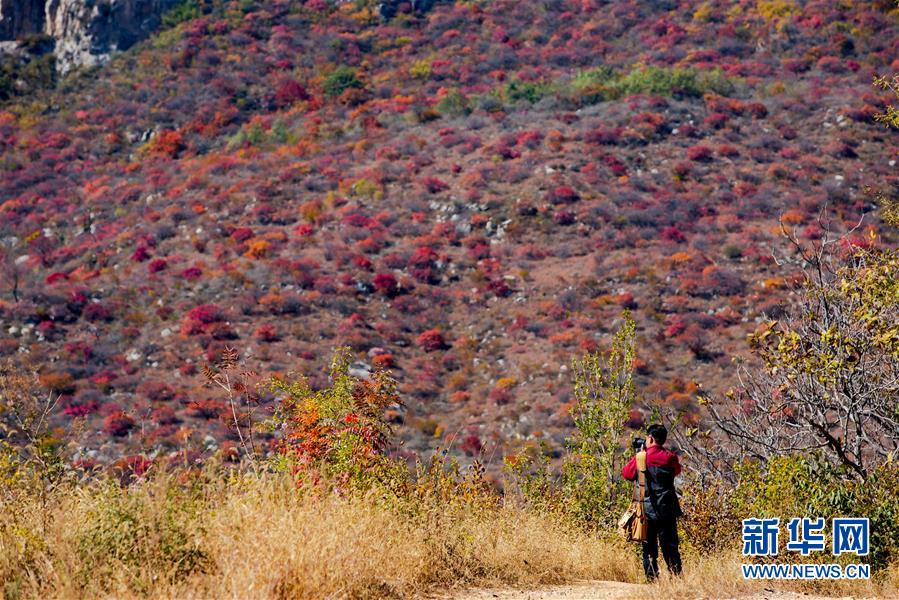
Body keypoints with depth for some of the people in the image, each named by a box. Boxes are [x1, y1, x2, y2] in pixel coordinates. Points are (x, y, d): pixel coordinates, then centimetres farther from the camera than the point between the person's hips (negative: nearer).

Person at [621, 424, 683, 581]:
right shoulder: (670, 458, -1)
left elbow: (626, 473, 7)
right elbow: (677, 471, 20)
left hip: (647, 510, -1)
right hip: (668, 510, 1)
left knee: (649, 548, 6)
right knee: (670, 546, 7)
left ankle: (652, 578, 2)